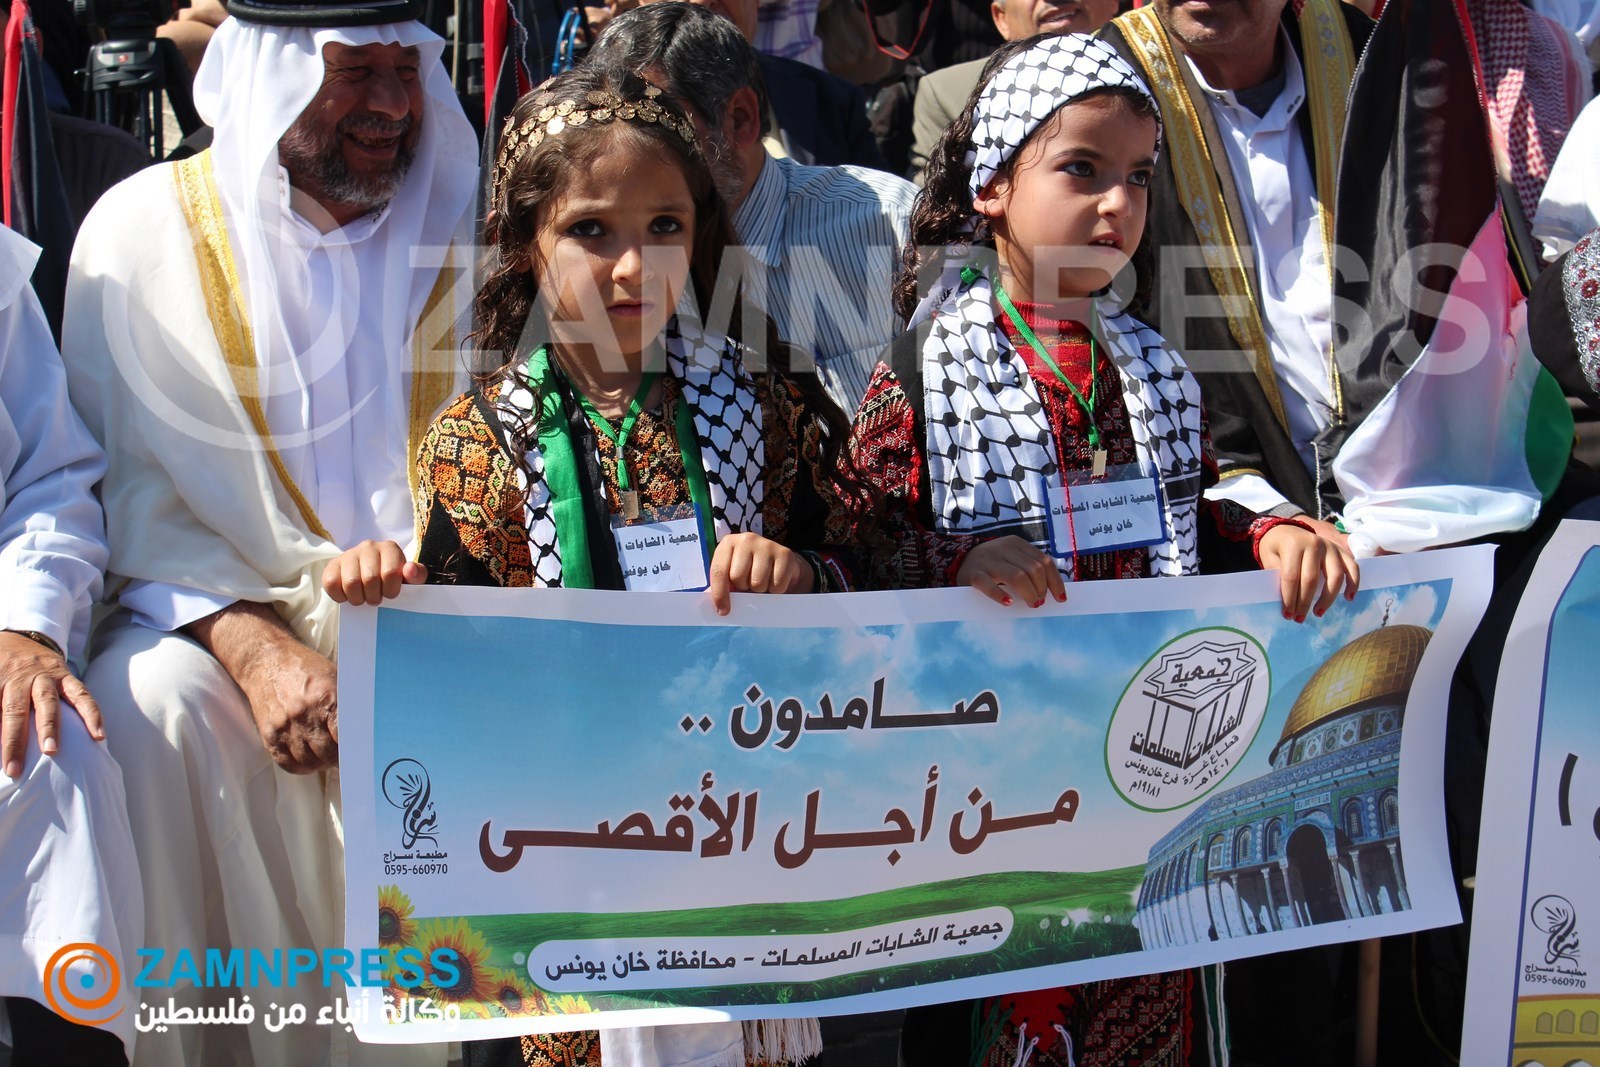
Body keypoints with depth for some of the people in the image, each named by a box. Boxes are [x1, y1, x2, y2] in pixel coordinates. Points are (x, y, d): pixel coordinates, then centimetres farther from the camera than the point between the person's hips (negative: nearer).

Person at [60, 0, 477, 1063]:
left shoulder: (468, 222, 6)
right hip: (219, 603, -1)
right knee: (153, 706, -31)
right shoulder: (144, 228, 0)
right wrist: (251, 647, -20)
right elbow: (128, 492, -3)